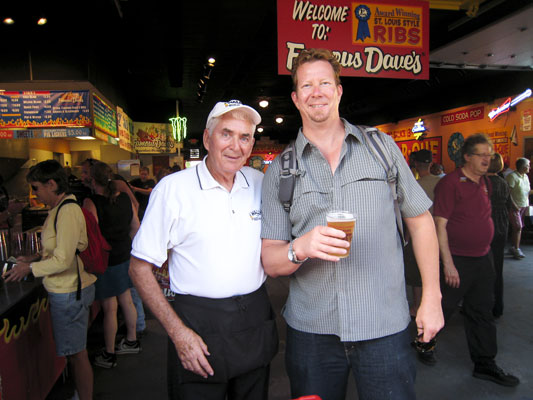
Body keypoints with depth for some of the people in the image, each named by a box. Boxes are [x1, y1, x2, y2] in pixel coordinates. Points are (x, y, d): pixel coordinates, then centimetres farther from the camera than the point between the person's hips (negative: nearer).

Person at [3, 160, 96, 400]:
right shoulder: (59, 209, 11)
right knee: (74, 352, 19)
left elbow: (63, 260, -21)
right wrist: (36, 259, 11)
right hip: (65, 290, 10)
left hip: (69, 292, -10)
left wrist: (30, 268, -8)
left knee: (76, 354, 3)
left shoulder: (67, 211, -20)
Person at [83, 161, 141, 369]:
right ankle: (132, 341, 36)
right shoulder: (125, 198, 0)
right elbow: (135, 228, 9)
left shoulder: (91, 203, -18)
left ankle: (109, 355, 20)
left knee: (110, 308, 5)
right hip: (125, 256, 6)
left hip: (105, 260, -6)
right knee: (126, 300, 19)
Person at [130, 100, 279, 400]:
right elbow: (140, 268, -9)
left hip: (256, 318, 5)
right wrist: (178, 332, -13)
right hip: (199, 324, -4)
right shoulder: (173, 189, -11)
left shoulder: (260, 183, 2)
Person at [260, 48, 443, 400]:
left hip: (385, 327, 0)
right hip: (311, 330, 1)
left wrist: (432, 297, 3)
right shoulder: (281, 170, 1)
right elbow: (270, 261, -2)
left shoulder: (382, 147, 2)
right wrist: (300, 248, -24)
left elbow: (420, 219, 7)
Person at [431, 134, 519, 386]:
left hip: (483, 259, 8)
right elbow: (440, 225, -18)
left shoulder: (485, 183, 10)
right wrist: (448, 263, -21)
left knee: (482, 313, 15)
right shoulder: (450, 183, -15)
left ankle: (484, 364, 28)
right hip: (458, 261, -8)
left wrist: (486, 251, 16)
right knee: (443, 308, 5)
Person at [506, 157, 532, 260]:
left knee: (516, 228, 10)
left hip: (524, 206, 8)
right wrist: (514, 205, -19)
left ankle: (513, 247, 17)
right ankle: (516, 250, -6)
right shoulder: (512, 176, -14)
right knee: (518, 227, -11)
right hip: (515, 207, -8)